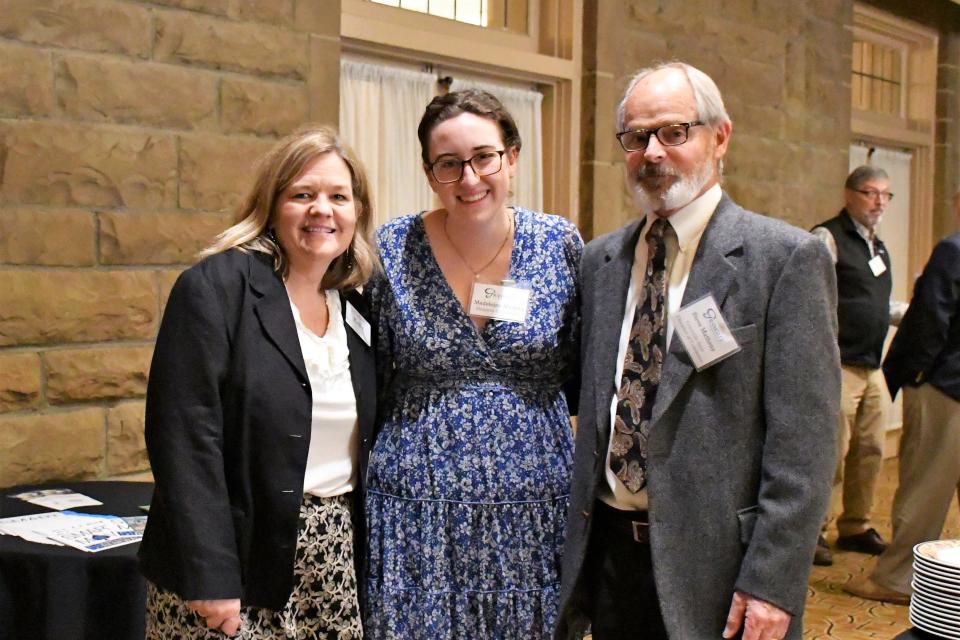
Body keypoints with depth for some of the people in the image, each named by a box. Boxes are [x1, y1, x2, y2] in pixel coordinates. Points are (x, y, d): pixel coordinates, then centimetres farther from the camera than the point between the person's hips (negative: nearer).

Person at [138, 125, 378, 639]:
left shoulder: (356, 311, 9)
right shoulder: (216, 287, -10)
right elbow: (185, 436, -16)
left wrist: (366, 564, 10)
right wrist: (210, 579, -20)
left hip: (333, 562, 6)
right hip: (237, 558, -5)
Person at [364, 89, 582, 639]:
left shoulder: (560, 243, -1)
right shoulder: (392, 249, -4)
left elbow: (584, 373, 7)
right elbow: (367, 382, 5)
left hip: (534, 508, 1)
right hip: (417, 510, -1)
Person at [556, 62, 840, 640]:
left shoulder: (787, 257, -8)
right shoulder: (600, 261, 8)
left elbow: (803, 440, -12)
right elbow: (589, 406, 12)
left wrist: (771, 583, -16)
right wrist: (580, 538, 8)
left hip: (718, 563, -4)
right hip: (610, 552, 5)